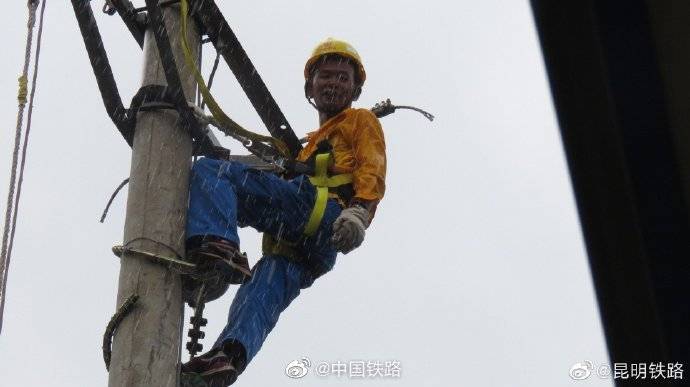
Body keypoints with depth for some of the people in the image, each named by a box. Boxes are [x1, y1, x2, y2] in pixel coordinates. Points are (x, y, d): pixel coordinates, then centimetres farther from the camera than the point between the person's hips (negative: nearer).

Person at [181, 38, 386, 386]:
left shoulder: (362, 120, 23)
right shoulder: (311, 143, 46)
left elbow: (372, 173, 3)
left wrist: (358, 212, -16)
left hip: (322, 207, -7)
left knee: (208, 171, -17)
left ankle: (214, 247, -40)